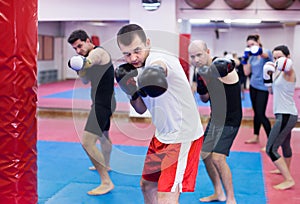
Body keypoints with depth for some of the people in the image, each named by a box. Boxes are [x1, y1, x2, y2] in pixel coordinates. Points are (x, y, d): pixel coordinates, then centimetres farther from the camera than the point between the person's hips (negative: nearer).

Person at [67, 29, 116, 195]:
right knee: (103, 135, 30)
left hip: (103, 103, -11)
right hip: (102, 102, 11)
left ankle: (106, 182, -14)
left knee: (87, 142, -18)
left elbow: (87, 62, -38)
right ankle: (105, 165, 53)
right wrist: (79, 69, -6)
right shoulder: (93, 55, 13)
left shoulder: (98, 52, -16)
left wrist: (81, 63, -58)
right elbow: (85, 80, 12)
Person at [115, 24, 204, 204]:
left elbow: (158, 65, -50)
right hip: (162, 135, 10)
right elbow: (141, 109, 8)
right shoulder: (136, 67, 5)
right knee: (147, 184, 22)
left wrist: (155, 70, -72)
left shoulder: (157, 58, -22)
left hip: (183, 135, -9)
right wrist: (130, 90, -11)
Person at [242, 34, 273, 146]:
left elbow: (265, 54, -36)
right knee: (256, 113, 13)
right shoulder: (252, 57, 8)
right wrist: (245, 59, -5)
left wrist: (258, 51, -58)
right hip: (253, 86, 6)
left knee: (261, 114, -9)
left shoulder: (267, 52, -10)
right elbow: (247, 73, 6)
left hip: (263, 87, -6)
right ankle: (256, 137, 25)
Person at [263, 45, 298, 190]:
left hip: (286, 115, -10)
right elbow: (272, 91, 16)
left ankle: (289, 180, -8)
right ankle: (285, 170, 49)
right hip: (284, 114, 10)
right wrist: (268, 76, 5)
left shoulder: (289, 72, -17)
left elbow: (288, 66, -39)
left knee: (270, 149, -12)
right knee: (285, 144, 28)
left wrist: (284, 63, -54)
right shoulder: (277, 72, 8)